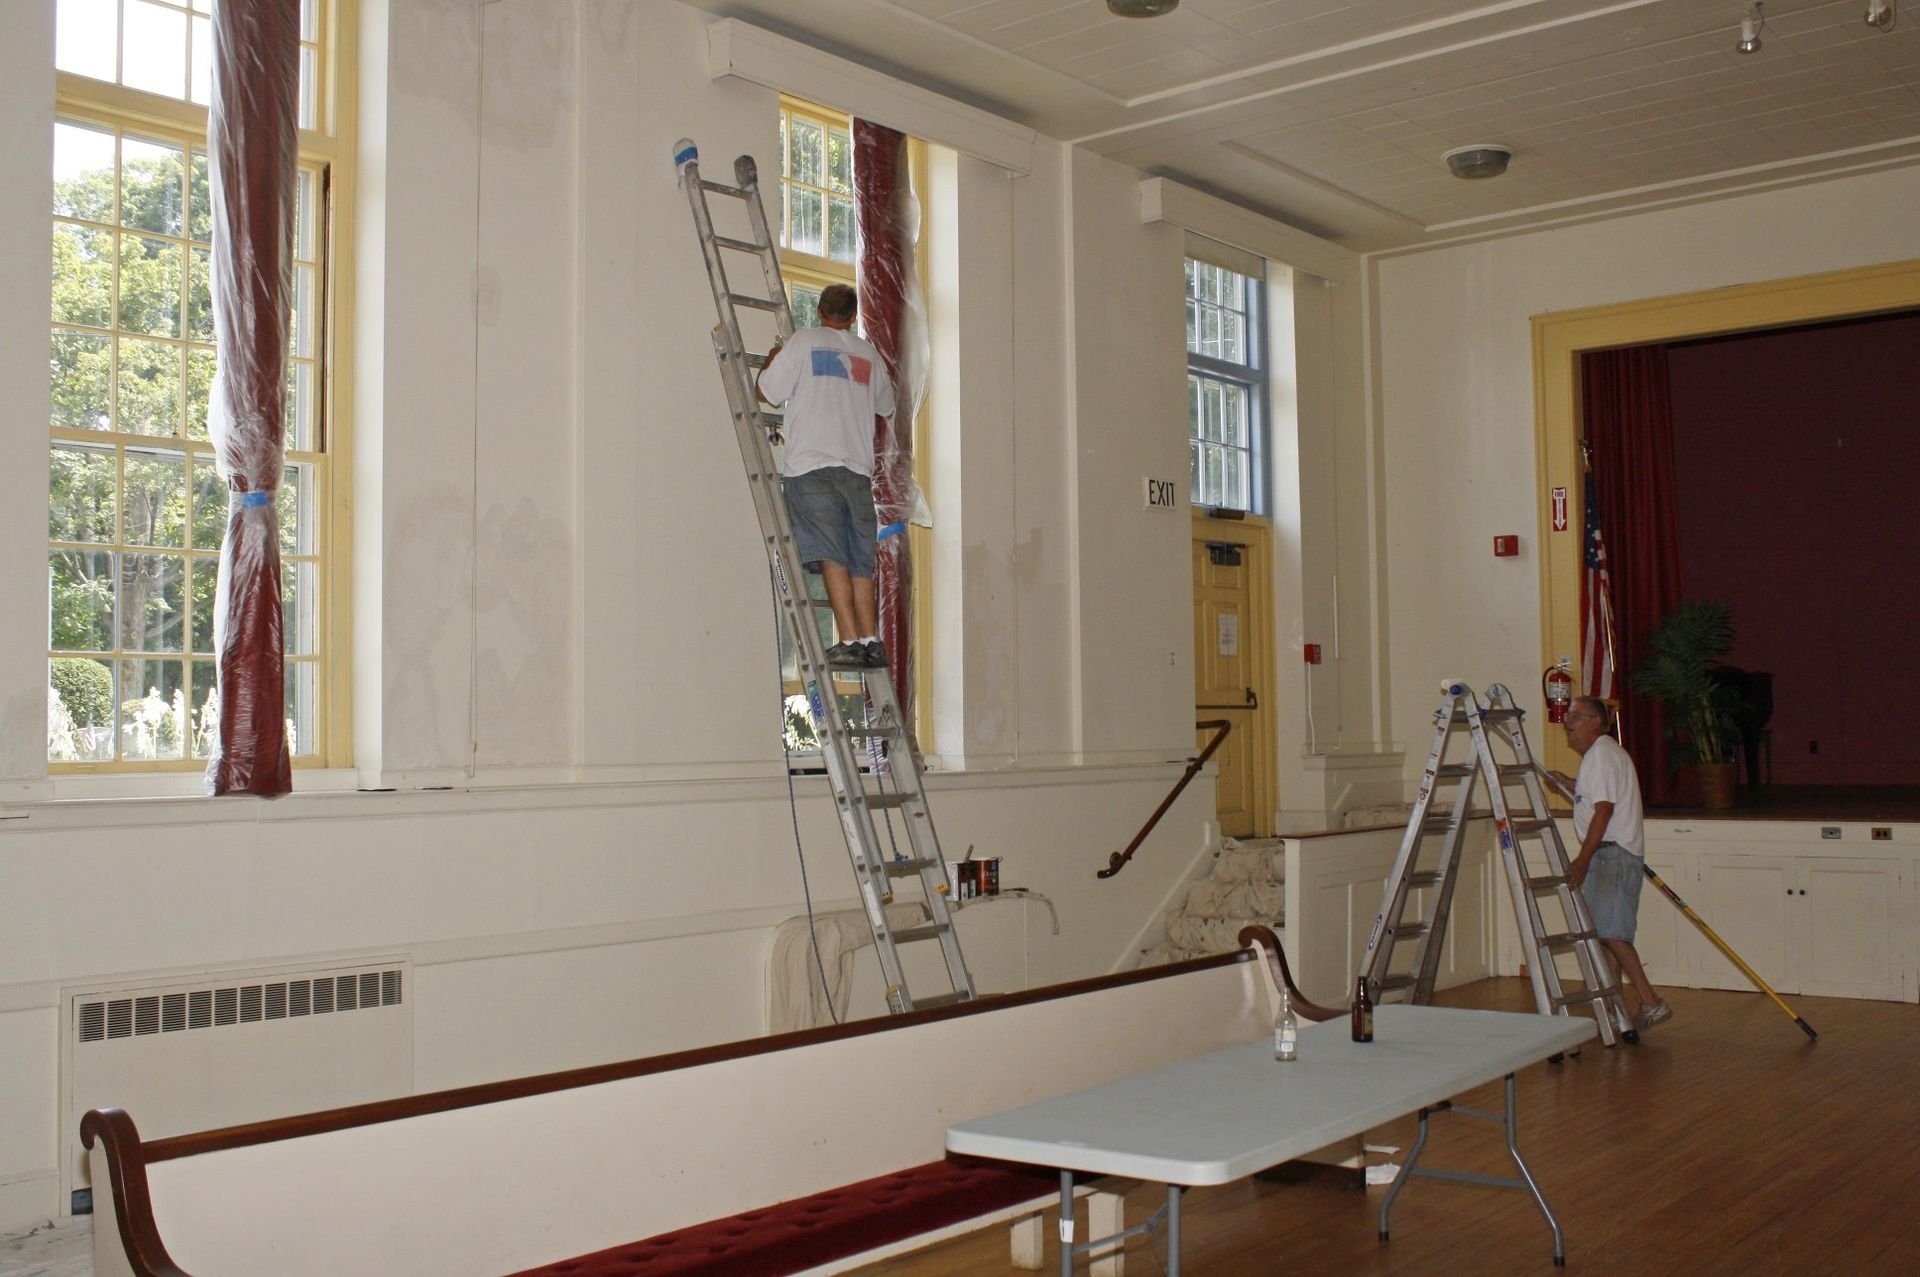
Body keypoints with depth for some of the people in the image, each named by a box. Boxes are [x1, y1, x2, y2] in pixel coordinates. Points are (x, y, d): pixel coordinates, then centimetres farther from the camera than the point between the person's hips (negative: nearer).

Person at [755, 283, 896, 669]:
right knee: (860, 562, 6)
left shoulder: (804, 341, 2)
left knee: (832, 557, -8)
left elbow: (766, 391, 3)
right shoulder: (869, 354, 16)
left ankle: (849, 642, -14)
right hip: (857, 468, 4)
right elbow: (886, 407, 30)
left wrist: (773, 358, 22)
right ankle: (871, 641, 2)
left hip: (811, 465, -4)